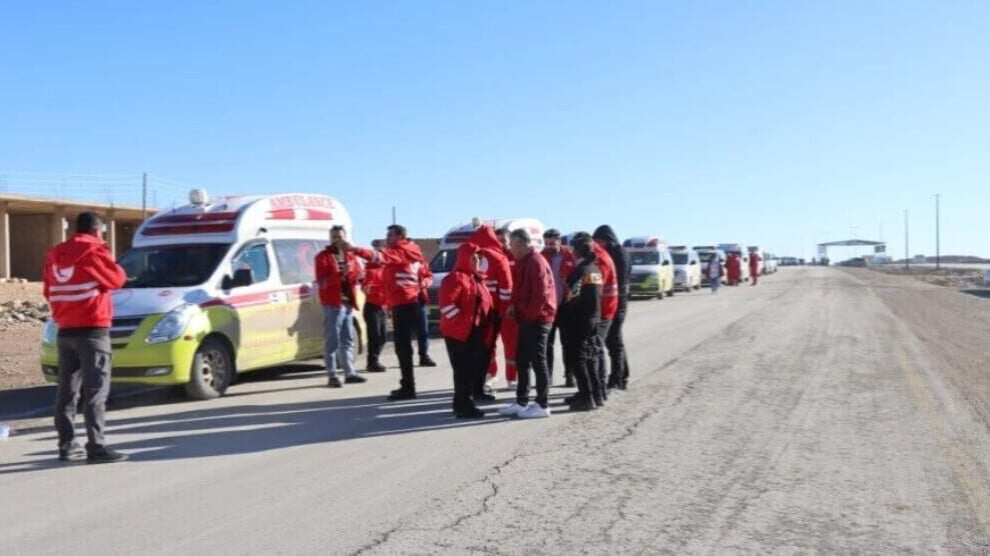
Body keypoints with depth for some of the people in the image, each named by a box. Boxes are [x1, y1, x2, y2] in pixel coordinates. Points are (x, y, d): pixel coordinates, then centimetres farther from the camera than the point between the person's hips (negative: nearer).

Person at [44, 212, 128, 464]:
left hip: (65, 330, 7)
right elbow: (117, 279, -2)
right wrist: (108, 262, 14)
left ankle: (67, 445, 15)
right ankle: (96, 447, -12)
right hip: (92, 330, -7)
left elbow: (48, 291, 19)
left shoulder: (55, 255, 12)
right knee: (96, 389, -8)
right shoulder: (94, 251, -9)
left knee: (66, 389, 11)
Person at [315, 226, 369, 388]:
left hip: (348, 303, 7)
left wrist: (350, 272, -9)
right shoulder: (323, 257, -1)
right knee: (332, 341, -8)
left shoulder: (350, 256, 17)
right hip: (333, 303, -7)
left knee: (348, 340, 11)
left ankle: (350, 373, 17)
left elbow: (358, 277, 12)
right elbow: (322, 281, -12)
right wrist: (339, 274, -24)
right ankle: (332, 375, -7)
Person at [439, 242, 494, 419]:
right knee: (463, 370, -6)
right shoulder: (455, 278, -12)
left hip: (476, 332, 9)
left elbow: (485, 303, 23)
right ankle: (462, 406, 1)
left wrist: (486, 326, 12)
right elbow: (446, 304, -21)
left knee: (474, 369, 11)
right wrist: (462, 321, -19)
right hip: (459, 332, -9)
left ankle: (465, 403, 21)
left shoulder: (478, 279, 18)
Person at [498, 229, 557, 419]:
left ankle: (542, 405, 3)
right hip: (527, 319, 10)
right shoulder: (524, 261, 14)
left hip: (537, 319, -10)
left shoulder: (536, 262, -17)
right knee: (522, 360, 12)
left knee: (537, 361, -4)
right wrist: (515, 306, 7)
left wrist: (528, 314, -14)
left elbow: (541, 294, -22)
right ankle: (521, 402, 20)